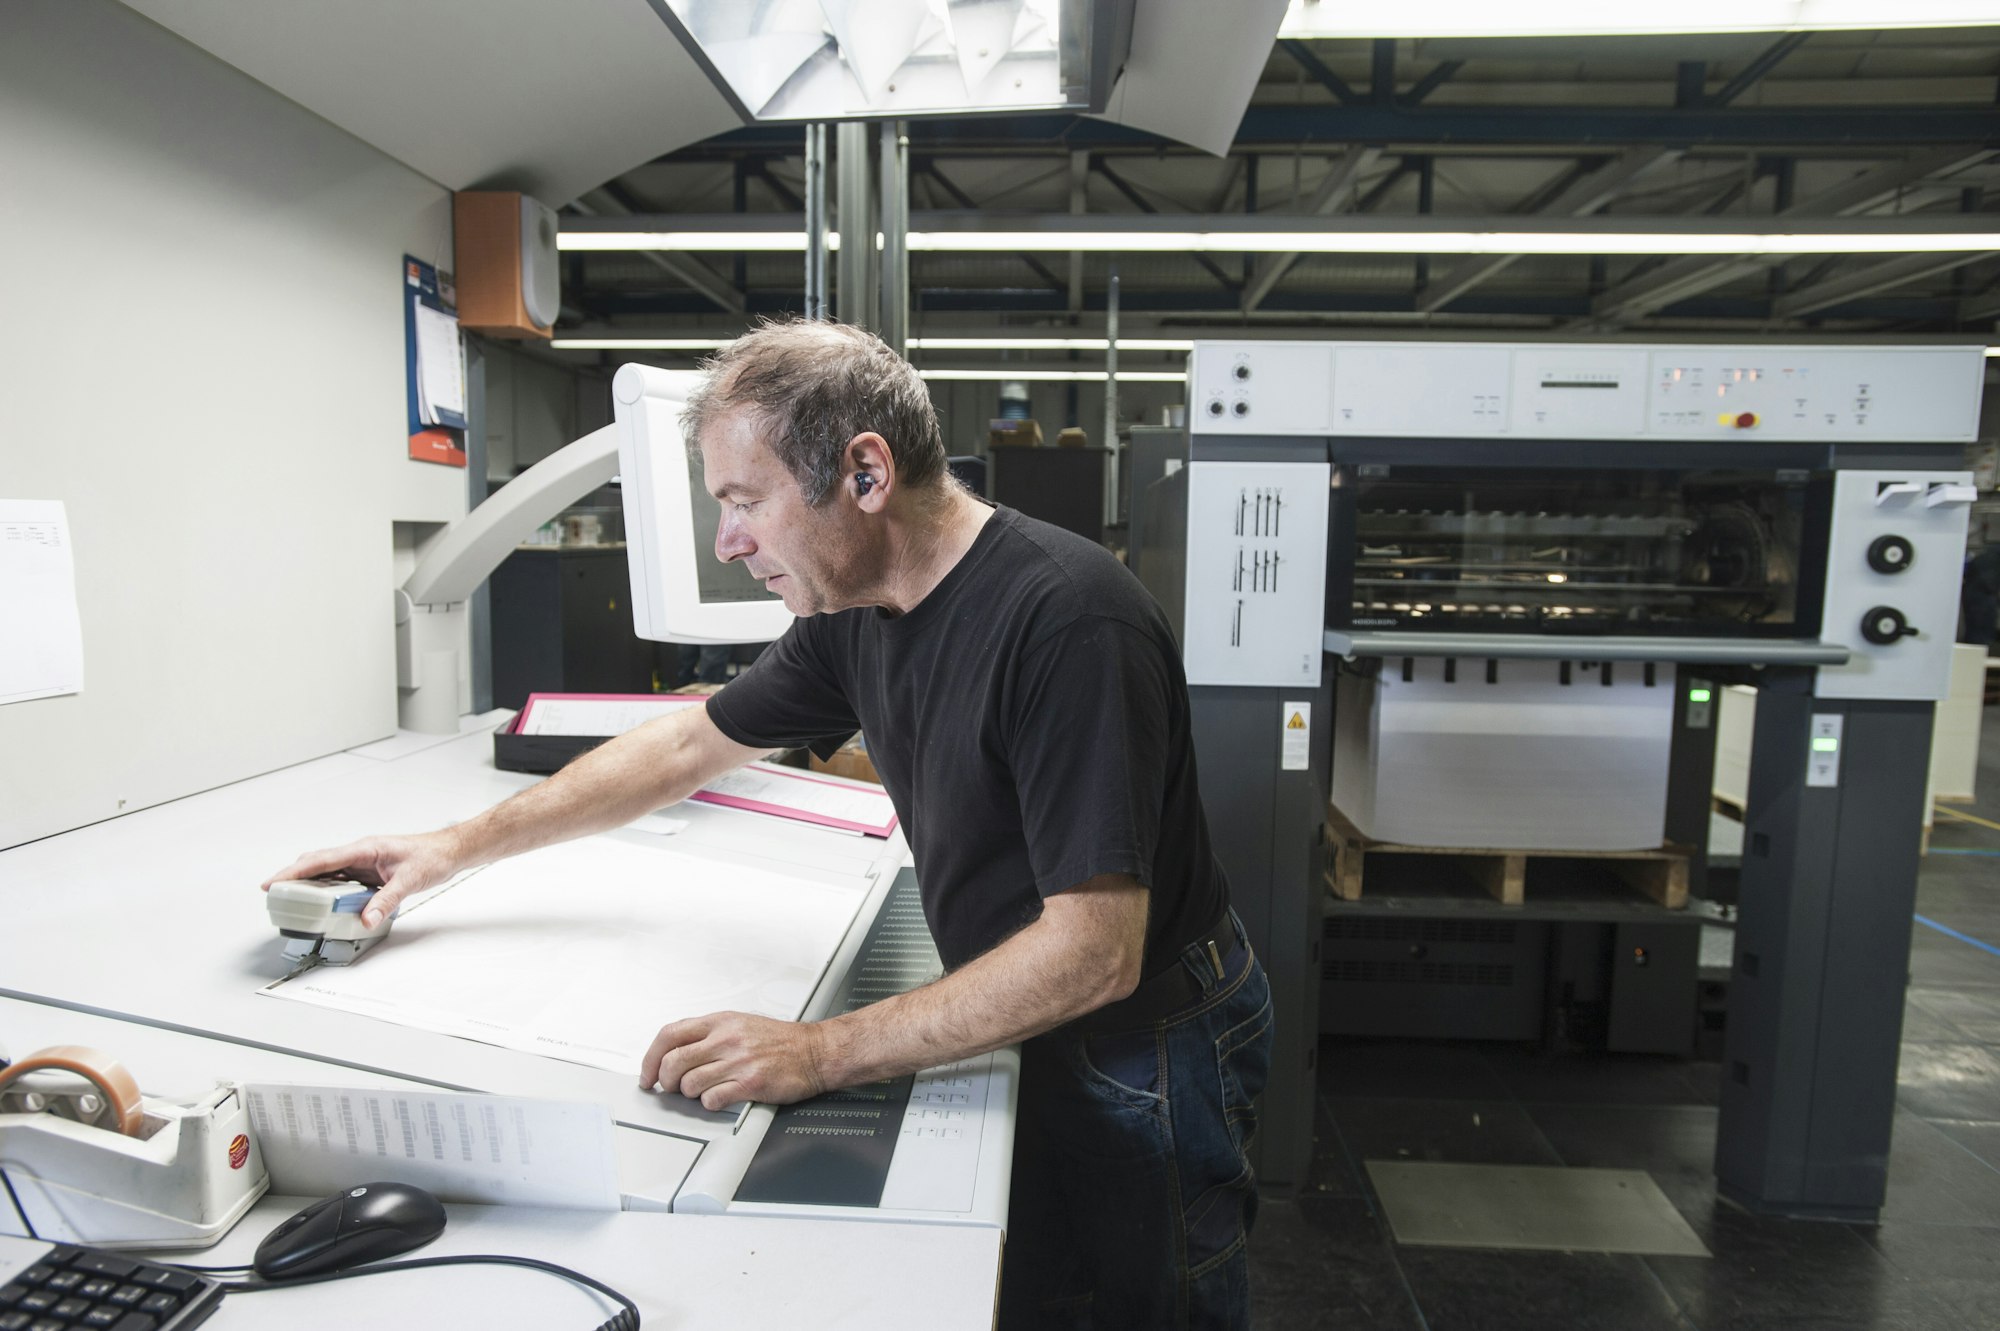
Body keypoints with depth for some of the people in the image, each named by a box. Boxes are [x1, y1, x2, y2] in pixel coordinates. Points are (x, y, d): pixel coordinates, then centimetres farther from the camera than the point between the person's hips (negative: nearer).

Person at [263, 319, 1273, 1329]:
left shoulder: (1067, 620, -31)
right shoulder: (853, 612, -5)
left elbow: (1094, 953, -31)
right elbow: (685, 747, 8)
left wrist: (822, 1054, -29)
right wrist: (460, 846, 8)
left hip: (1139, 1049, -6)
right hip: (1026, 1027, 7)